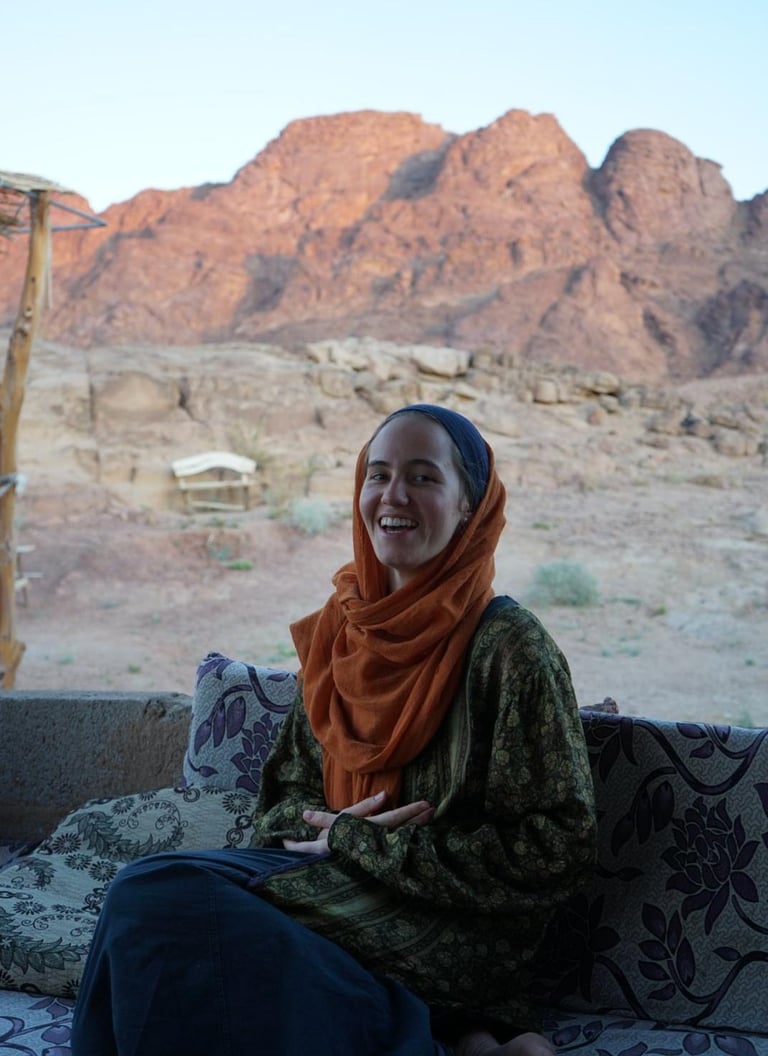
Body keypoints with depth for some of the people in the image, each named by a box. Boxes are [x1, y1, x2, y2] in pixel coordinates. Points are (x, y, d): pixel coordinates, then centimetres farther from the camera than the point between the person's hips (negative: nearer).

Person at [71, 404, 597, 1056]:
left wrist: (361, 845, -12)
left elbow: (557, 852, -13)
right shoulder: (341, 629, 10)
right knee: (151, 888, -20)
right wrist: (339, 830, -11)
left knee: (152, 899, -21)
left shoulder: (507, 646, -10)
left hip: (456, 933, -7)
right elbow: (288, 790, 15)